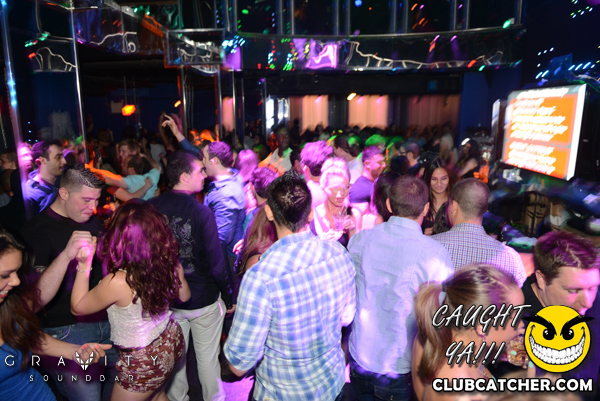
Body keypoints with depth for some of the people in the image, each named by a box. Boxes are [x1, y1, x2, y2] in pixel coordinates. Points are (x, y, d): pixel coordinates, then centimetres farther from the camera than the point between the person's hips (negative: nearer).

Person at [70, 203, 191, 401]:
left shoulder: (117, 283, -34)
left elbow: (78, 307, -12)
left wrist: (84, 265, -14)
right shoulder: (169, 263, -20)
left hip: (144, 361, -5)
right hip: (172, 340, 6)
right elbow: (184, 295, 2)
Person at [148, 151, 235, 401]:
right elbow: (216, 262, -21)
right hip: (204, 300, -4)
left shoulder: (151, 208, -9)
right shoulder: (202, 212, -24)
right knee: (207, 359, 15)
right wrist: (229, 296, -6)